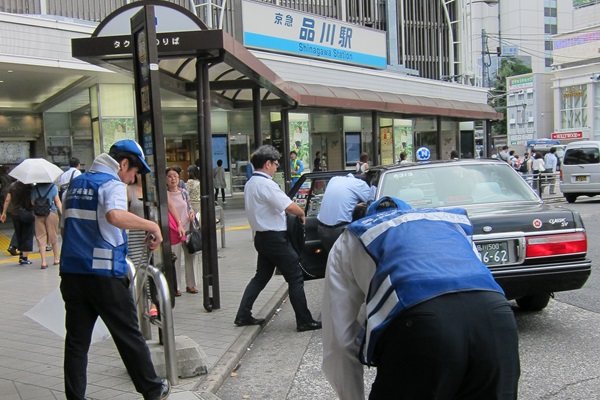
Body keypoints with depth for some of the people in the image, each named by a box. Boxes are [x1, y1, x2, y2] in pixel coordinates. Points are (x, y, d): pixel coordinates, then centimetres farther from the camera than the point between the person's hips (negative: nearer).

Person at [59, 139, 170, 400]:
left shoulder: (75, 184, 16)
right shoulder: (113, 184, -9)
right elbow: (115, 215, -30)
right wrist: (152, 226, -22)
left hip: (71, 272, 7)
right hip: (104, 274, -6)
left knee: (76, 340, 10)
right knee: (128, 336, 7)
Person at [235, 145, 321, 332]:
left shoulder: (250, 184, 11)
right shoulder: (266, 184, -19)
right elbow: (289, 206, -27)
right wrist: (302, 214, -6)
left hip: (262, 237, 10)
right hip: (275, 238, -10)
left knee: (261, 277, 18)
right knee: (295, 278, -1)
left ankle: (243, 315, 20)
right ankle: (304, 321, 5)